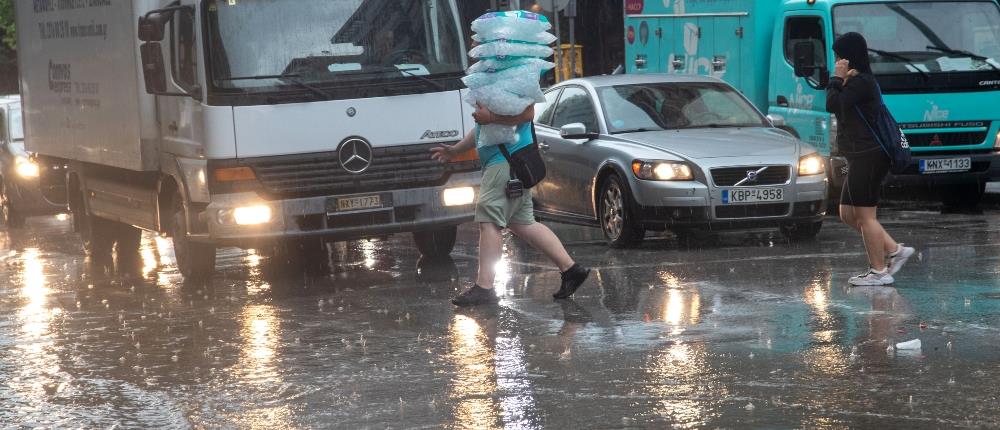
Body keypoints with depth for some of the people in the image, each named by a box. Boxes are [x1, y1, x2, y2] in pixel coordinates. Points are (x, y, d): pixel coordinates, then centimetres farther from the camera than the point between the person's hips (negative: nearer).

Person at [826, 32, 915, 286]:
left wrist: (837, 79, -8)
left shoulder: (861, 82, -15)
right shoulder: (861, 81, 18)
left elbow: (833, 105, -20)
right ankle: (895, 250, 15)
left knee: (865, 215, -5)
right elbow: (837, 106, 8)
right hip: (860, 157, 11)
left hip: (867, 157, -11)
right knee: (848, 214, 14)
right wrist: (842, 81, -5)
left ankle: (878, 272, 0)